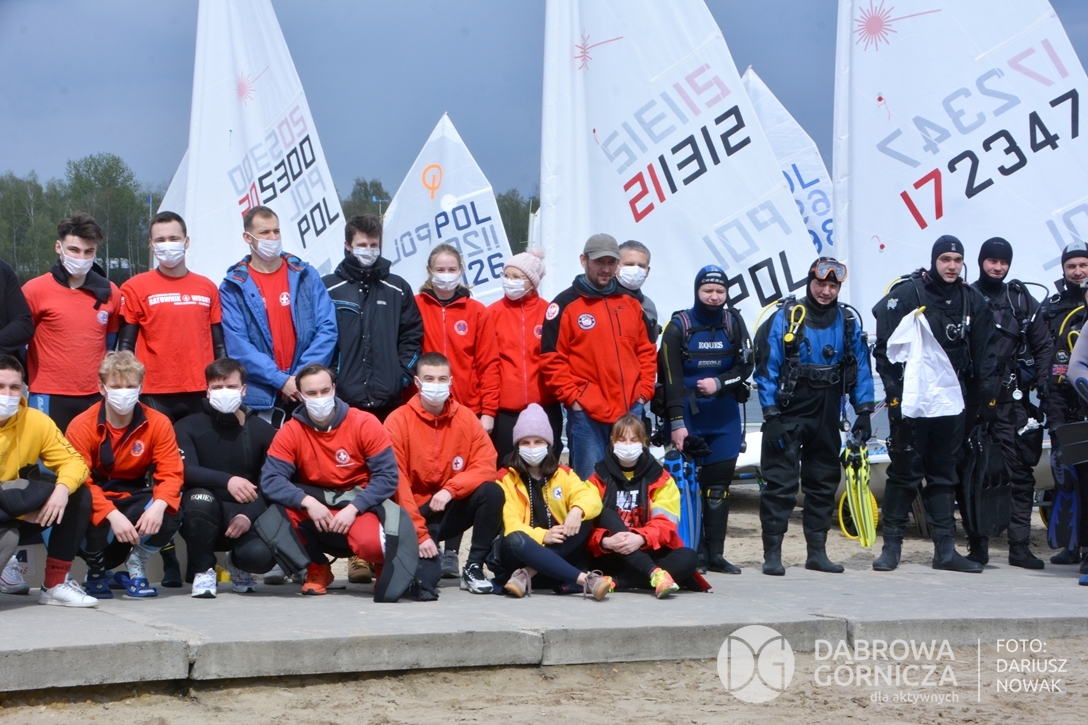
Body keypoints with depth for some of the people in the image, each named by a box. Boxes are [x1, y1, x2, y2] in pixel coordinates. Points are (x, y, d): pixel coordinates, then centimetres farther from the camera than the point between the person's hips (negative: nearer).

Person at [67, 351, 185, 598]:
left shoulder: (158, 423, -10)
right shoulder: (82, 426, -16)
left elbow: (171, 472, -14)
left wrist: (159, 505, -36)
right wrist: (112, 515, -38)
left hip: (135, 498, 2)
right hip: (96, 501, -1)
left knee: (171, 512, -29)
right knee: (92, 522, -36)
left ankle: (136, 567, 4)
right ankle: (95, 569, 5)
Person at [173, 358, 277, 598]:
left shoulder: (262, 431, 3)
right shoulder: (188, 427, -1)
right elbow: (185, 471, -19)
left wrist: (249, 515, -22)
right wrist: (227, 481, -36)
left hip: (243, 516, 1)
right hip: (204, 520, -1)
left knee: (262, 556, -30)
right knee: (200, 499, -36)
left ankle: (237, 563, 13)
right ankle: (203, 570, -10)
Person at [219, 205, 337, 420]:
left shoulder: (306, 276, 7)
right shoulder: (233, 287, 1)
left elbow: (327, 329, 1)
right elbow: (238, 345, -6)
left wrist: (301, 375, -9)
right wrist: (281, 380, -13)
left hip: (308, 393, 2)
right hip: (259, 398, -1)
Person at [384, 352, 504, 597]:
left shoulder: (465, 417, 0)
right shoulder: (399, 420, -10)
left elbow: (486, 467, -7)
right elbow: (397, 485, -14)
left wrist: (450, 490, -24)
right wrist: (420, 534, -19)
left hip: (454, 508, 5)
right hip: (415, 514, -5)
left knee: (492, 492, -24)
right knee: (424, 579, -29)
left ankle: (473, 568, -10)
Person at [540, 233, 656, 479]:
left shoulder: (631, 304, 13)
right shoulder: (565, 305, -2)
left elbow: (646, 351, 18)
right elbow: (552, 359, -5)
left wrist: (644, 391, 7)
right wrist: (572, 397, -11)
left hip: (630, 410, 5)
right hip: (586, 413, -5)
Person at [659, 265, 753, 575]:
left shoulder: (733, 323, 6)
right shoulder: (679, 326, -5)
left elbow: (746, 365, 5)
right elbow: (671, 377, -9)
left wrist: (720, 383, -13)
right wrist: (676, 422, -13)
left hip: (724, 416, 3)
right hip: (688, 416, -3)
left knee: (719, 482, 5)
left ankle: (715, 553, 10)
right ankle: (693, 552, 0)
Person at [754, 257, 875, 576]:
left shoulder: (849, 321, 3)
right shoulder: (785, 317, -8)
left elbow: (861, 368, 8)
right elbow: (767, 367, -7)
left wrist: (863, 412, 2)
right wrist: (771, 415, -11)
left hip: (826, 417, 4)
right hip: (788, 414, -4)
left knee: (824, 483, 10)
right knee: (780, 483, -7)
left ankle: (817, 552, 20)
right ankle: (772, 553, -2)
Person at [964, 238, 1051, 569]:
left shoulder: (1022, 300, 12)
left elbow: (1043, 347, 14)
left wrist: (1043, 382, 1)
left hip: (1012, 401, 2)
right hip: (972, 400, -2)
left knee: (1020, 472, -2)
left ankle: (1019, 545, 2)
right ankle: (977, 545, 7)